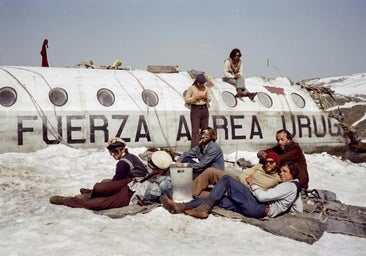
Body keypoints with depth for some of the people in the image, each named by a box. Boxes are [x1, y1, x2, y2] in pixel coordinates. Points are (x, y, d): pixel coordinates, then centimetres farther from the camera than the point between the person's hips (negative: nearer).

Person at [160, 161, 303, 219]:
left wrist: (252, 184, 1)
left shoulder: (289, 185, -5)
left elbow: (262, 196, -14)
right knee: (217, 199, -1)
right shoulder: (294, 188, 23)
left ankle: (203, 209, -19)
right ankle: (179, 207, -12)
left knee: (226, 179, -11)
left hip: (258, 208, -9)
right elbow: (299, 209, 27)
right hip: (260, 209, 9)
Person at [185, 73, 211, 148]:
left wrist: (206, 98, -6)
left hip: (204, 109, 5)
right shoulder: (191, 88, -4)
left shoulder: (205, 88, 7)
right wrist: (195, 98, -15)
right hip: (195, 109, -4)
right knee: (195, 131, -8)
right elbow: (186, 100, -4)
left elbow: (209, 99, 15)